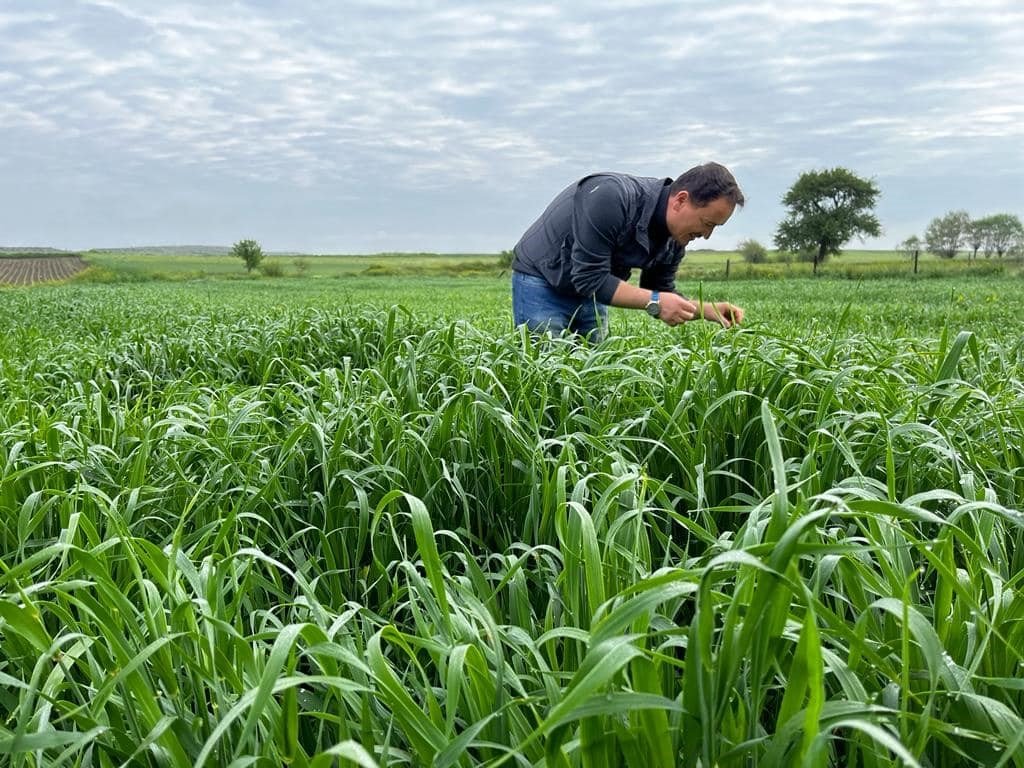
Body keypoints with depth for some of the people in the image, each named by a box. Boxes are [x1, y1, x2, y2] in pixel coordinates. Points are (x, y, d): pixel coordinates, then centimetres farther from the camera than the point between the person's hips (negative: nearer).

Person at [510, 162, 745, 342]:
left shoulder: (675, 239, -8)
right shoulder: (613, 197, -32)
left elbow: (662, 294, 3)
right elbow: (590, 278, -32)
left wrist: (709, 310, -13)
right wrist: (654, 301, -34)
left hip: (590, 291, 7)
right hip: (541, 280, -7)